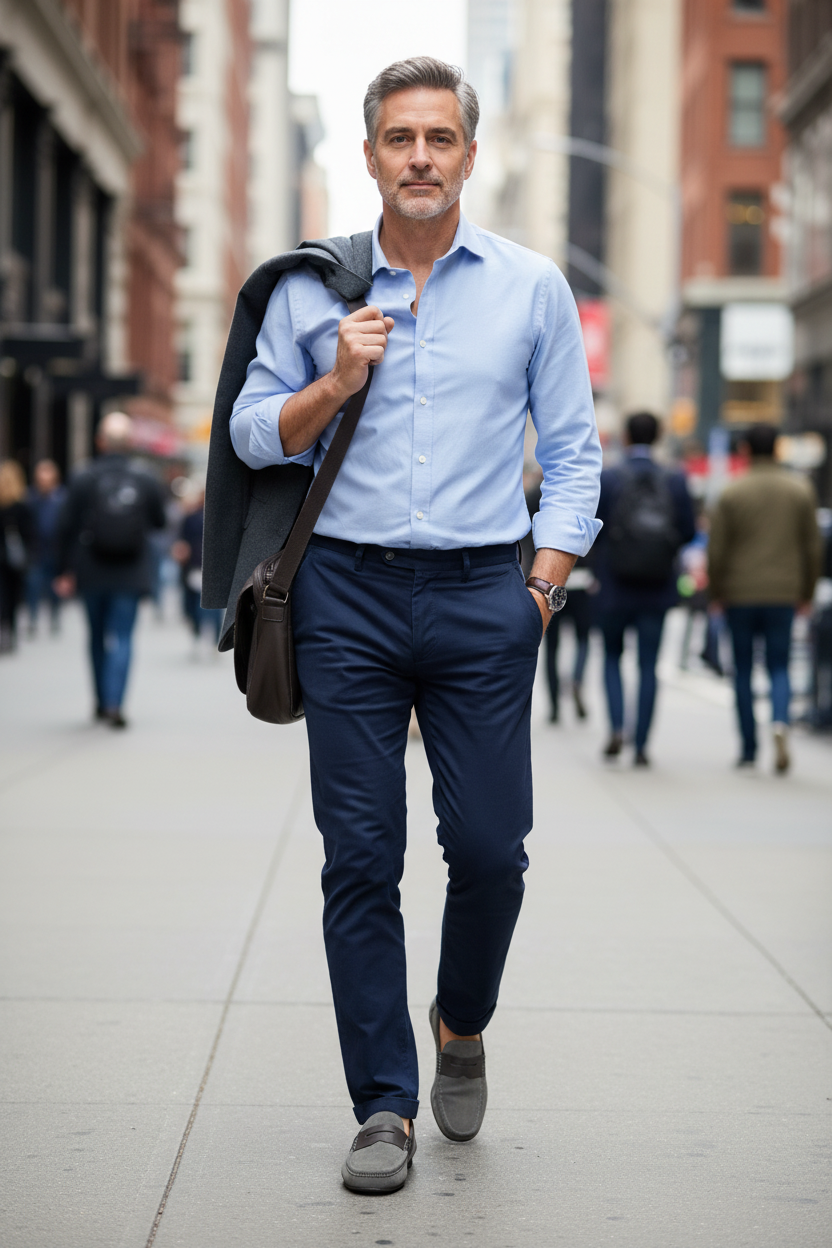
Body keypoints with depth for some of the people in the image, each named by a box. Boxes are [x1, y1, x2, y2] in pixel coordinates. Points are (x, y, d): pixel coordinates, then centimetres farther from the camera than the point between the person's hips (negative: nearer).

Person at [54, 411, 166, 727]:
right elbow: (159, 522, 6)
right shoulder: (146, 481, -7)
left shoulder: (83, 480, -9)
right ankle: (113, 703, -15)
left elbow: (68, 529, -7)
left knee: (97, 637, 17)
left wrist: (65, 571, 0)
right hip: (130, 574, -1)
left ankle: (102, 701, 26)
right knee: (122, 638, -1)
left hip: (92, 574, 1)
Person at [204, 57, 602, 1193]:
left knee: (491, 847, -1)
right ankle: (385, 1107, 8)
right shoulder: (311, 288, 7)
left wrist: (550, 572, 1)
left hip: (483, 596, 0)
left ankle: (462, 1027, 29)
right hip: (348, 595, 0)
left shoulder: (533, 287, 7)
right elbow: (251, 436, 8)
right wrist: (333, 386, -8)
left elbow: (573, 447, 11)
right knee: (361, 855, -1)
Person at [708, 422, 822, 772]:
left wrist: (716, 593, 8)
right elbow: (813, 546, 4)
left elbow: (716, 549, -4)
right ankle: (780, 723, -22)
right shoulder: (800, 490, 2)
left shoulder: (731, 493, -5)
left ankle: (749, 747, 9)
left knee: (743, 669, 8)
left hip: (740, 594, -1)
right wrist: (806, 592, 14)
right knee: (779, 667, 6)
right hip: (784, 594, 1)